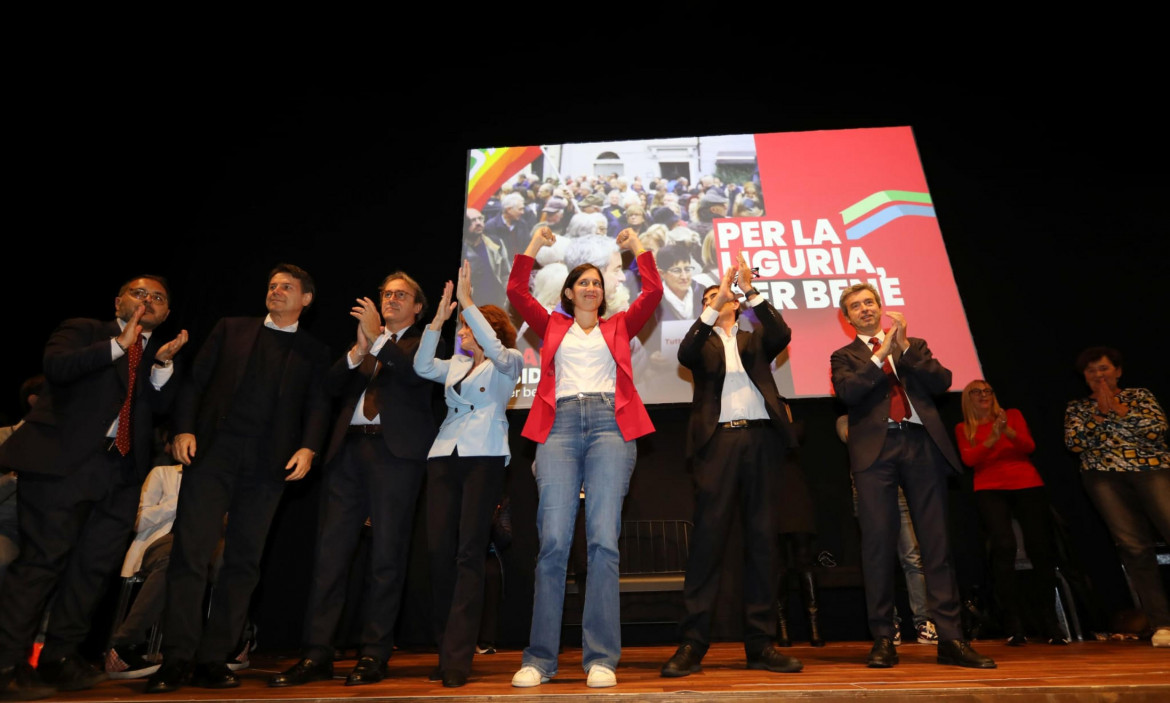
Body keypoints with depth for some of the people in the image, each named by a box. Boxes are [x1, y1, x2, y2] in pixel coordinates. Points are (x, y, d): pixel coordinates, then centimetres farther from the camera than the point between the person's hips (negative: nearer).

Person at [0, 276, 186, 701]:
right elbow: (56, 366, -13)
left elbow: (162, 406, 4)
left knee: (96, 565, 5)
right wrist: (120, 343, -16)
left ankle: (59, 657, 18)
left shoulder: (161, 354, 18)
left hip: (121, 469, 4)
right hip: (62, 460, -4)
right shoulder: (83, 331, 8)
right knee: (44, 559, -4)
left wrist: (163, 364, -11)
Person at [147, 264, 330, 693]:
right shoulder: (231, 329, 15)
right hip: (213, 452, 0)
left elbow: (317, 406, 4)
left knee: (243, 562, 3)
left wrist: (308, 448, -12)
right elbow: (195, 380, 10)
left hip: (268, 465, 0)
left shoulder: (314, 352, 13)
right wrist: (184, 429, -4)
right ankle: (176, 659, 6)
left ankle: (213, 660, 12)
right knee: (190, 553, -3)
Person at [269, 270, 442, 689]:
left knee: (387, 555, -1)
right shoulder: (364, 341, 24)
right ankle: (315, 656, 10)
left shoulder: (425, 341, 10)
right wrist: (358, 350, -3)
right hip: (350, 449, 5)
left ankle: (374, 656, 8)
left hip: (395, 450, -4)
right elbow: (332, 386, 12)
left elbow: (420, 373, -11)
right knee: (330, 552, 3)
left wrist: (377, 340, -11)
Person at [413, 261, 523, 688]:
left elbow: (495, 348, -14)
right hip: (445, 455, 5)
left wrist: (466, 302, -14)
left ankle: (458, 657, -2)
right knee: (438, 549, -1)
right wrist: (438, 319, -3)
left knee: (469, 551, -7)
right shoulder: (455, 365, 22)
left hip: (484, 456, -5)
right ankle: (444, 648, 12)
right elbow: (422, 367, 5)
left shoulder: (508, 362, 8)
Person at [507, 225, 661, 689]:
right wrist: (533, 246, 20)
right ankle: (540, 659, -1)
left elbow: (653, 293, 14)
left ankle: (601, 658, -4)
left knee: (603, 539, -10)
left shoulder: (618, 327, 23)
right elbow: (516, 292, 15)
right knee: (553, 540, -9)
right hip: (560, 425, 0)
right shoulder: (552, 326, 23)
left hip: (609, 424, 0)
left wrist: (637, 247, 22)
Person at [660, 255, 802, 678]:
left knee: (761, 537, 3)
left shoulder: (755, 339, 21)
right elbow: (685, 354, -5)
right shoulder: (703, 343, 17)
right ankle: (693, 642, -5)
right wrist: (714, 308, -13)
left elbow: (782, 336, 0)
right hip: (716, 440, -2)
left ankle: (760, 643, 10)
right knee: (708, 535, -8)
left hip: (758, 437, 2)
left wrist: (750, 291, -7)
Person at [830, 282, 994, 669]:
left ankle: (951, 639, 8)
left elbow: (942, 381, 5)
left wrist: (904, 348, -3)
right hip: (875, 449, -1)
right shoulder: (845, 356, 15)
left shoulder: (915, 345, 21)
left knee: (936, 543, 1)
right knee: (878, 543, -3)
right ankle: (883, 639, 4)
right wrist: (881, 354, -6)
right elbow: (846, 391, -5)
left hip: (922, 444, 2)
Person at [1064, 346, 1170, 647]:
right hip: (1104, 476, 0)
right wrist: (1101, 412, -2)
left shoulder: (1140, 395, 16)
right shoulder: (1077, 407, 16)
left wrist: (1119, 408, -4)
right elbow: (1074, 442, 1)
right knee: (1134, 546, -9)